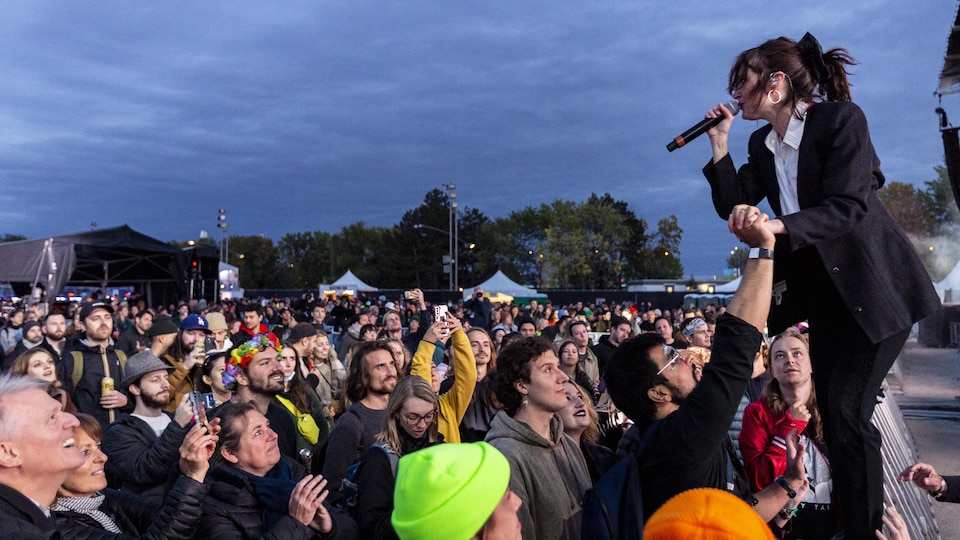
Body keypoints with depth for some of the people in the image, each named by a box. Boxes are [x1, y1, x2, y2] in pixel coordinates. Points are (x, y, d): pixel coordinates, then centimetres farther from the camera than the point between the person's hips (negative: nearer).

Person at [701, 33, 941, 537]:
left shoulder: (841, 118, -14)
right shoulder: (762, 143, 7)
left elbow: (848, 206, -24)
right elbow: (732, 203, 5)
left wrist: (778, 225, -39)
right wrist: (719, 142, -4)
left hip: (873, 283, -7)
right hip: (824, 286, 7)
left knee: (847, 409, -12)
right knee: (830, 412, 9)